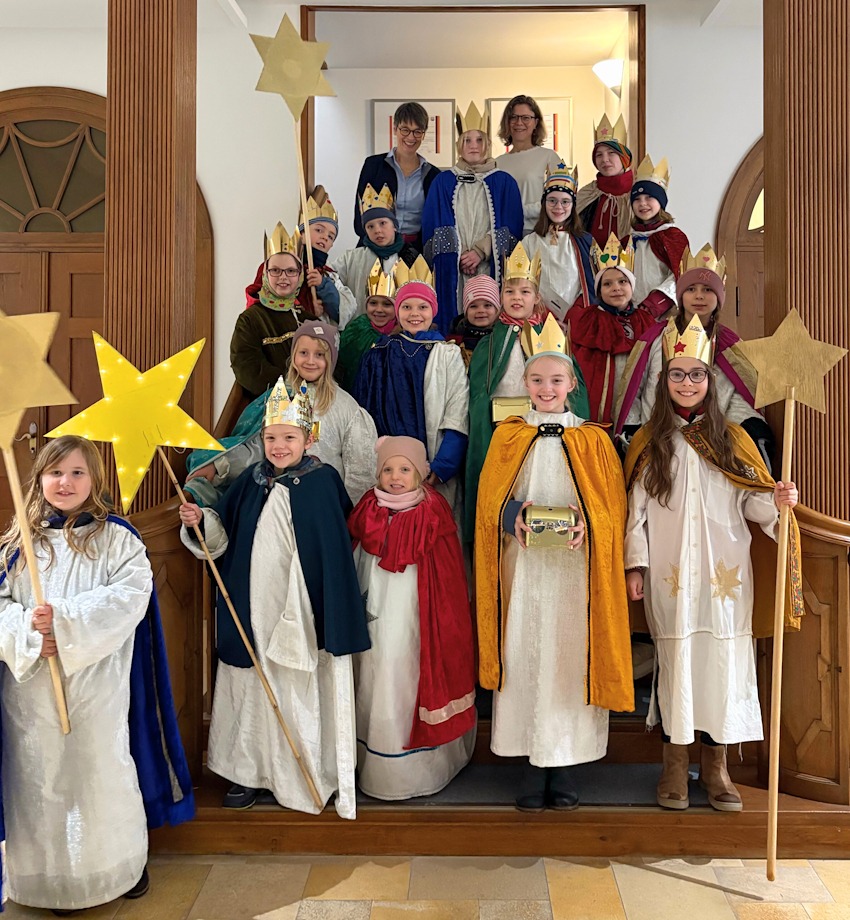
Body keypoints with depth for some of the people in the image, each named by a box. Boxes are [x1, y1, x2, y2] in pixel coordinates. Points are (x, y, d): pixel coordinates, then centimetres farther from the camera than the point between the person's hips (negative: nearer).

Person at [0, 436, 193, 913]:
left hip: (96, 682, -2)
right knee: (41, 774, 10)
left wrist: (63, 620, -21)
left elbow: (130, 595, -14)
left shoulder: (116, 537, -3)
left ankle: (124, 863, 29)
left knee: (102, 768, 7)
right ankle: (52, 874, 29)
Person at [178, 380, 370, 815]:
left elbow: (335, 552, -4)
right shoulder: (251, 481, 4)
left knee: (304, 689, 6)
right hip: (255, 610, 4)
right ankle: (251, 771, 28)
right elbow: (223, 539, 9)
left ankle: (313, 775, 22)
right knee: (255, 686, 12)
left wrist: (331, 612, -7)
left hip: (304, 612, -4)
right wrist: (199, 521, -10)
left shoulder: (323, 481, -7)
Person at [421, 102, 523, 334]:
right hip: (452, 273, 0)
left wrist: (480, 251, -11)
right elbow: (432, 228, 6)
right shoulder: (443, 182, 11)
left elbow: (511, 229, 2)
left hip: (491, 270, 0)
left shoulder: (504, 183, 10)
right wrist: (459, 257, -6)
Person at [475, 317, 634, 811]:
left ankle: (564, 765, 14)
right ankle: (534, 767, 13)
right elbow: (491, 501, 5)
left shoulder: (593, 440, 7)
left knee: (571, 657, 0)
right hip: (524, 567, 1)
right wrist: (515, 517, -15)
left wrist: (585, 523, -16)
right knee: (525, 657, 1)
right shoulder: (508, 437, 9)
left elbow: (613, 506, 3)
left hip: (575, 569, 0)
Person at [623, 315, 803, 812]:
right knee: (675, 659, 3)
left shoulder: (732, 438, 9)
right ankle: (675, 763, 17)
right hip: (670, 574, -1)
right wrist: (636, 564, -2)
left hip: (725, 573, 1)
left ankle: (716, 763, 17)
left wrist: (777, 501, -16)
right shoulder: (649, 442, 6)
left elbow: (750, 500, 4)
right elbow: (637, 509, 3)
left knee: (723, 658, 2)